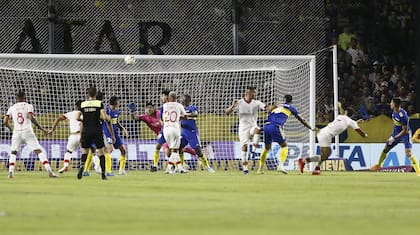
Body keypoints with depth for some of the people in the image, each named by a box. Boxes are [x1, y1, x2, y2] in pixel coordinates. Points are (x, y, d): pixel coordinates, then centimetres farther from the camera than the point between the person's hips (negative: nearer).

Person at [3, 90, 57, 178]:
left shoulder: (12, 108, 11)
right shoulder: (28, 106, 2)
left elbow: (5, 121, 5)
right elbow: (31, 118, -14)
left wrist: (11, 128, 26)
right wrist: (41, 128, -9)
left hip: (16, 132, 2)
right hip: (27, 132, -2)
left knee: (13, 152, 19)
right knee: (39, 151, -3)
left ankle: (11, 172, 1)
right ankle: (49, 171, -16)